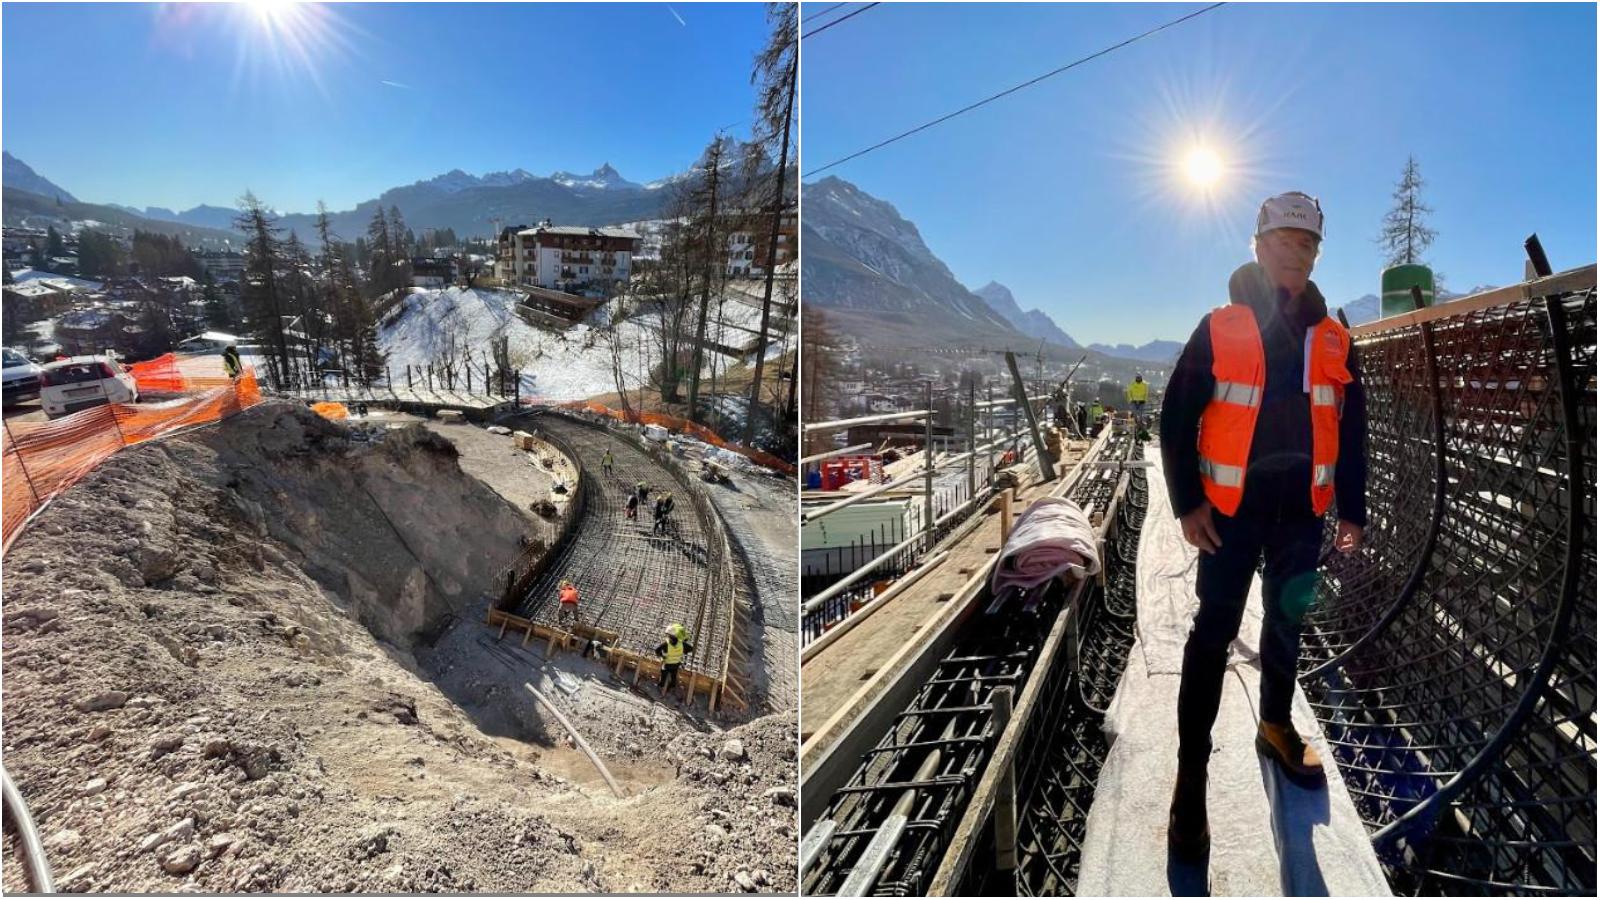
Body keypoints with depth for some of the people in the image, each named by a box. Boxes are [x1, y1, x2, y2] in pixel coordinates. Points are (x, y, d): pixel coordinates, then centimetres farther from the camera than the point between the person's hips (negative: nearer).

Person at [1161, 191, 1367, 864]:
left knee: (1286, 623, 18)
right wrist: (1187, 501, -12)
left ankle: (1276, 727, 39)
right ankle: (1191, 772, 4)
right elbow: (1177, 417, -7)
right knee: (1214, 633, -3)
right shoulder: (1218, 329, -6)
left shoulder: (1334, 339, 7)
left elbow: (1351, 430, 11)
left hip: (1302, 511, 4)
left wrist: (1352, 509, 9)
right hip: (1231, 508, -4)